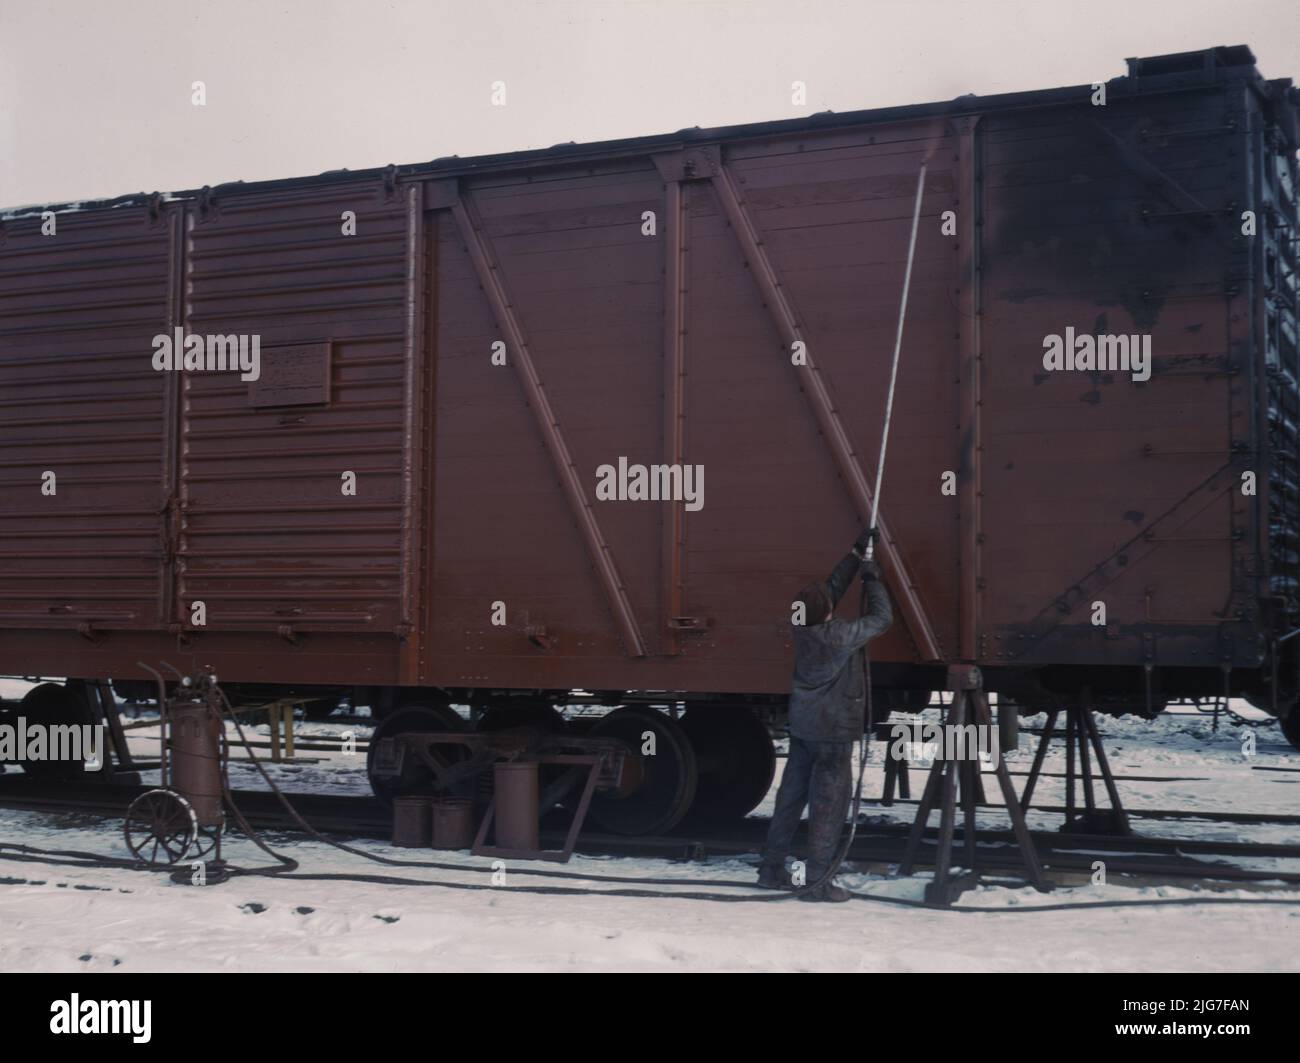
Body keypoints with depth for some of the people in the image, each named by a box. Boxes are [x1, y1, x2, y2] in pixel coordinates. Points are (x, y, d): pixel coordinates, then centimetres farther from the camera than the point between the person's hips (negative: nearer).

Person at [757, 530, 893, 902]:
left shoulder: (802, 624, -3)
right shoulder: (840, 636, -22)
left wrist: (857, 553, 12)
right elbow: (882, 618, -9)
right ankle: (817, 882, 1)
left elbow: (834, 586, 10)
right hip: (833, 730, -7)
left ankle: (772, 868, 21)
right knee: (829, 803, -1)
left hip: (802, 724, 7)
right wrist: (873, 579, 1)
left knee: (791, 795, 14)